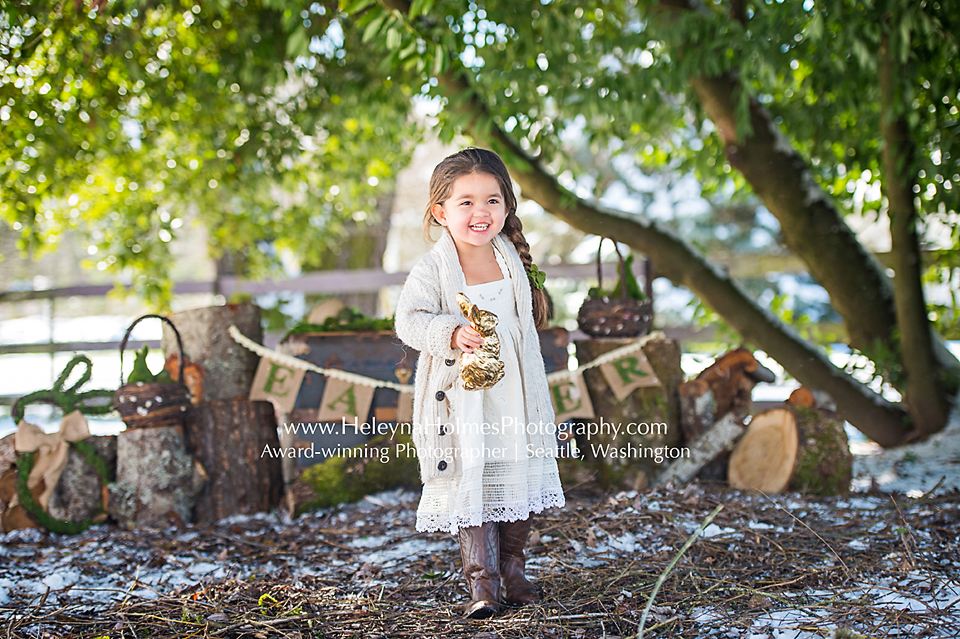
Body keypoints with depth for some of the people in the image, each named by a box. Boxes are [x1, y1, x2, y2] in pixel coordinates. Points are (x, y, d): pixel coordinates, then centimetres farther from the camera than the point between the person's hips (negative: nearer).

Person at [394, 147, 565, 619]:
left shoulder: (513, 261, 5)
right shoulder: (432, 271, -11)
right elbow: (410, 320, -20)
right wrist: (452, 335, -36)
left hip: (513, 398, 5)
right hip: (460, 400, -4)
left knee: (518, 482, 12)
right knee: (470, 485, -3)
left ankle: (512, 571, 27)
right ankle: (481, 582, 5)